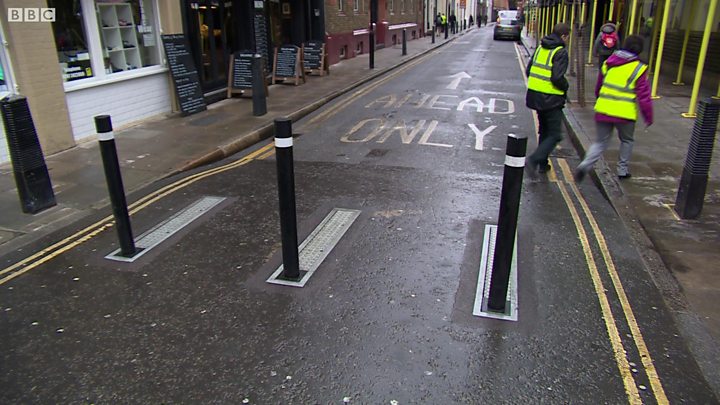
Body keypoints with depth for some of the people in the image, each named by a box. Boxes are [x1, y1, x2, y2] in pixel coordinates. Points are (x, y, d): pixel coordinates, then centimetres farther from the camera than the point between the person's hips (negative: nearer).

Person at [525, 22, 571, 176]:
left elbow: (528, 71, 12)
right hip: (551, 99, -8)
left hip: (535, 95, 8)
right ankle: (534, 160, -18)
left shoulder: (540, 48, 10)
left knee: (544, 131, 22)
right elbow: (557, 77, -21)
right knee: (554, 135, -2)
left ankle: (542, 163, 27)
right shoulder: (560, 52, -13)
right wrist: (566, 87, -2)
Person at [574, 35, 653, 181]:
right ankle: (622, 169, 27)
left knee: (601, 142, 11)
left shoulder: (608, 63, 7)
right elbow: (643, 96, -8)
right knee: (626, 140, 22)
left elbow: (598, 87, 18)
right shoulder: (639, 69, -7)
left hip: (603, 110, 3)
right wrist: (648, 117, 2)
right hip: (625, 114, -3)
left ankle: (585, 164, -13)